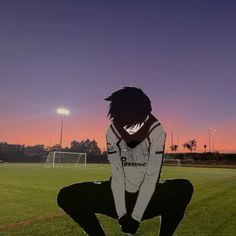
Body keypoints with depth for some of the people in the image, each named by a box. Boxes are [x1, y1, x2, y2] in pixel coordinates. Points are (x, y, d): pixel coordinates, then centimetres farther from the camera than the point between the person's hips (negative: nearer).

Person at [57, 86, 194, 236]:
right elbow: (117, 175, -13)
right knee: (66, 196, -17)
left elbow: (152, 177, -20)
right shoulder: (112, 131, -13)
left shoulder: (156, 131, -20)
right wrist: (121, 214, -15)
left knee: (185, 188, -32)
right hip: (120, 194, 2)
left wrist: (136, 216, -19)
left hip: (148, 195, -1)